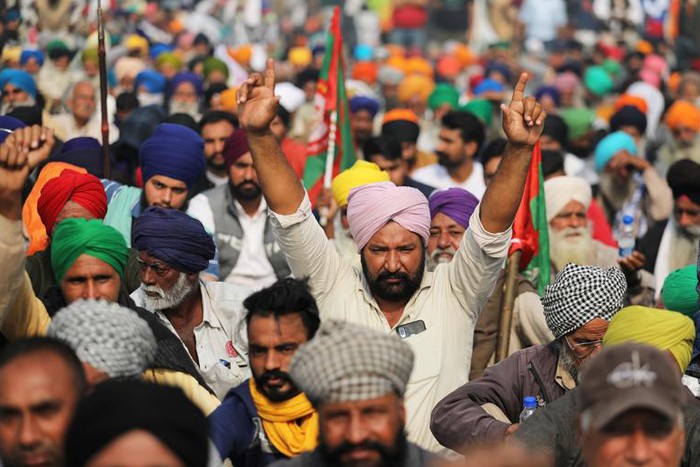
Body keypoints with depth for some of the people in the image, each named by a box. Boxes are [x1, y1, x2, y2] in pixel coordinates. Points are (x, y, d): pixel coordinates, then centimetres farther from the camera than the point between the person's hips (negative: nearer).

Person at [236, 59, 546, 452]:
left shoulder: (453, 294, 5)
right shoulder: (337, 290, 6)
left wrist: (519, 149, -18)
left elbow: (492, 230, -5)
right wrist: (259, 135, -10)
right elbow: (292, 219, 0)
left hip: (439, 459, 0)